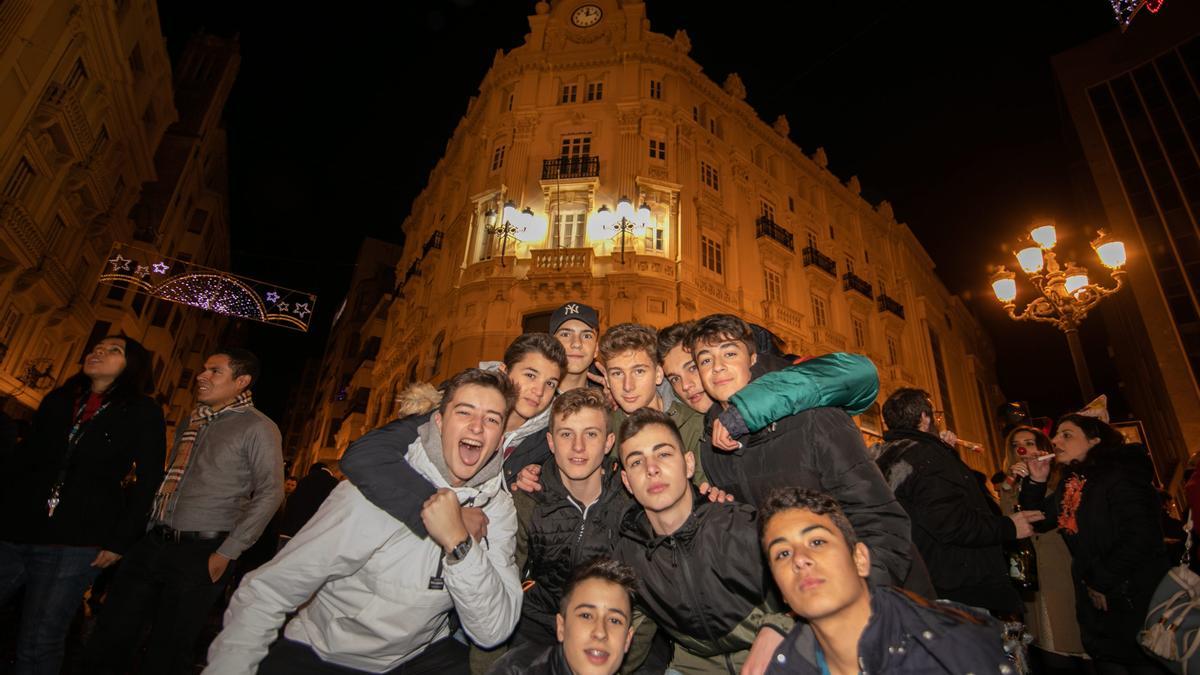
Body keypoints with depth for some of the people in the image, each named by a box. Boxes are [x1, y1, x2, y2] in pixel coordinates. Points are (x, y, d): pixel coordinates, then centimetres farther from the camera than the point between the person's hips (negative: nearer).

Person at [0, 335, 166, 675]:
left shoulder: (143, 413, -3)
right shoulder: (57, 401, 13)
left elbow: (149, 481, -4)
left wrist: (120, 541, -8)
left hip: (77, 542, -4)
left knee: (38, 645, 2)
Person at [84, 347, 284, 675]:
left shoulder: (257, 429, -11)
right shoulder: (192, 421, 11)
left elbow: (270, 493, -15)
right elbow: (169, 479, 19)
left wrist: (227, 553, -14)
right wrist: (146, 527, 9)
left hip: (200, 552, -6)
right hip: (152, 543, 6)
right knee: (111, 636, 13)